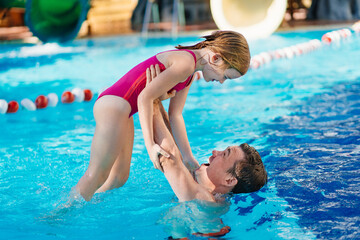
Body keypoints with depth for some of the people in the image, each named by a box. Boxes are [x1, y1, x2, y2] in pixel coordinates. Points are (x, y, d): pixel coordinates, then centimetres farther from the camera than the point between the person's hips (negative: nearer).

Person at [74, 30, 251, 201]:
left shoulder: (190, 72, 12)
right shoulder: (185, 62, -19)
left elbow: (175, 115, 11)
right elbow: (145, 97, -24)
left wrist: (189, 158, 9)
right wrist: (150, 145, -27)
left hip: (118, 109, 10)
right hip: (113, 105, -10)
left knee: (119, 177, 11)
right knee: (97, 175, -7)